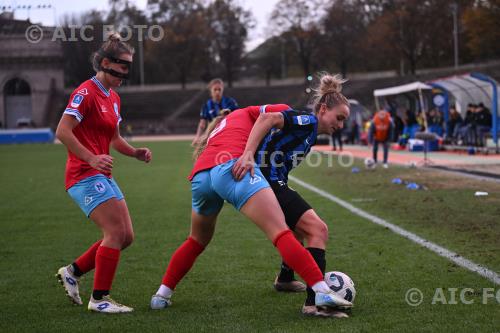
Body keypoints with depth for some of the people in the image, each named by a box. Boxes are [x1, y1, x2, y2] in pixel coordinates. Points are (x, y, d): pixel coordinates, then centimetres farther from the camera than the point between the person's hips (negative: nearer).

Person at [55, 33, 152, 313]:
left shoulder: (113, 98, 15)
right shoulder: (86, 93, -12)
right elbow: (62, 131, -20)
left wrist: (136, 153, 7)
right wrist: (91, 158, -28)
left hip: (102, 175, 9)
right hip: (85, 175, -9)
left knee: (125, 236, 6)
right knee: (116, 232, -14)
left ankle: (72, 272, 19)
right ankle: (99, 299, -4)